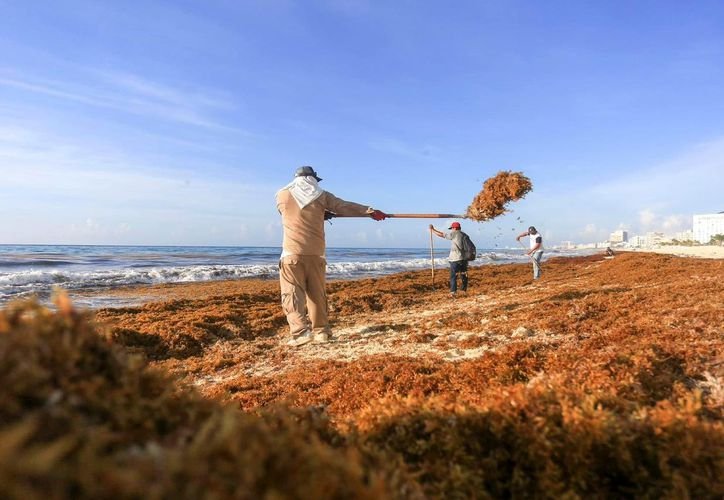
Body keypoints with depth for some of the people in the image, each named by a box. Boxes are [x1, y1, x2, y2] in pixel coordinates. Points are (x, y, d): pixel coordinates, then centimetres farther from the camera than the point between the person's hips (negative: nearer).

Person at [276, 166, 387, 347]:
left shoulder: (282, 195, 8)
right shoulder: (321, 196, 7)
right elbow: (346, 207, 11)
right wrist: (370, 211, 18)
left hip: (292, 252, -2)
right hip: (316, 253, 2)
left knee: (292, 294, -2)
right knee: (317, 293, 12)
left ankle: (301, 331, -15)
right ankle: (321, 331, 16)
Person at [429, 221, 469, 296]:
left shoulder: (454, 234, -7)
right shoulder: (464, 234, 12)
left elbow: (441, 235, -4)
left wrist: (433, 229, 7)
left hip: (455, 259, -7)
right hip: (464, 258, 7)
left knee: (453, 276, -3)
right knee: (464, 275, 14)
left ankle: (453, 292, -8)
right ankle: (464, 290, 20)